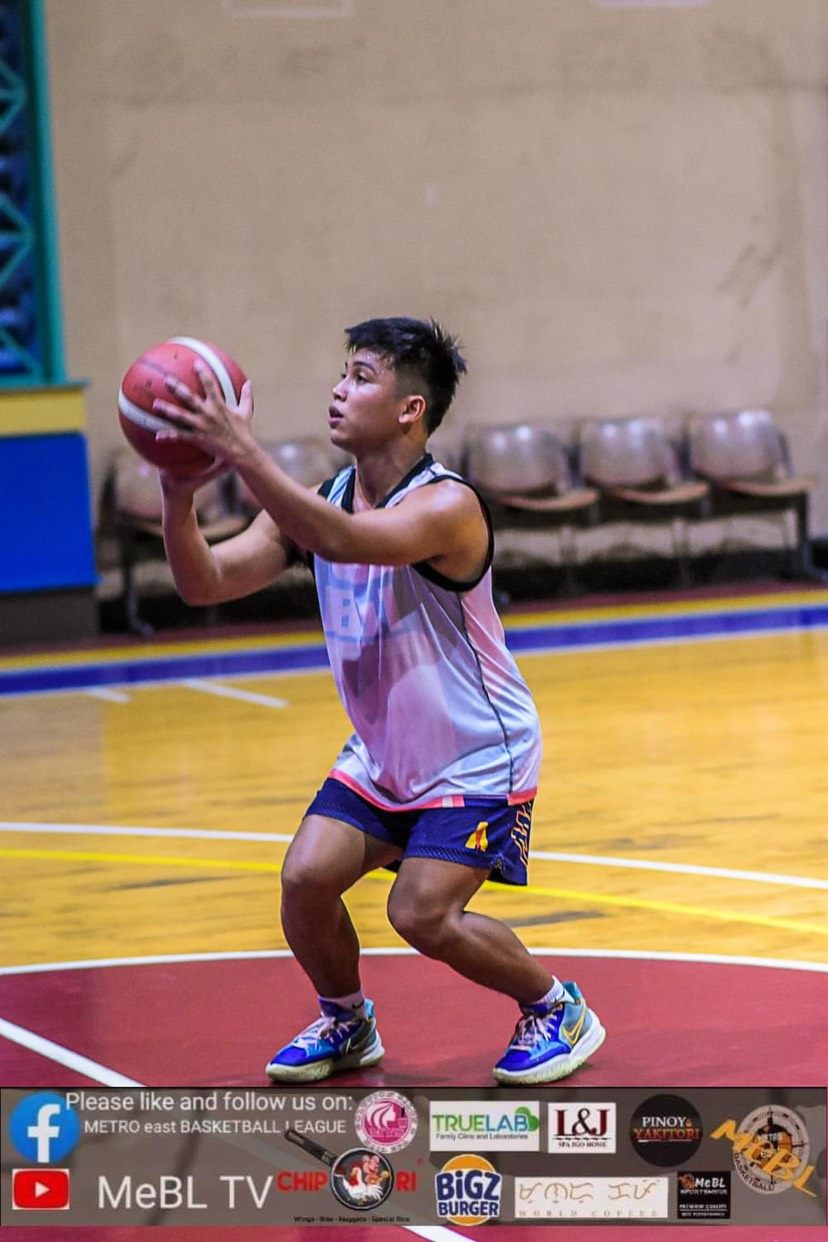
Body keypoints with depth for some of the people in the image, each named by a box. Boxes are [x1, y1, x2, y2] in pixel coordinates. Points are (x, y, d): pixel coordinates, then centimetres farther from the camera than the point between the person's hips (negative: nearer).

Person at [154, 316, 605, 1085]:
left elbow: (342, 540, -46)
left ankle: (558, 1010, 10)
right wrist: (178, 494, -31)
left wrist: (243, 455, -53)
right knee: (305, 878, -9)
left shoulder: (447, 507, -26)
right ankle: (346, 1022, 18)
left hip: (479, 757, -6)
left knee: (422, 915, -15)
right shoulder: (318, 504, -4)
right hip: (381, 754, 7)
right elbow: (205, 582, -13)